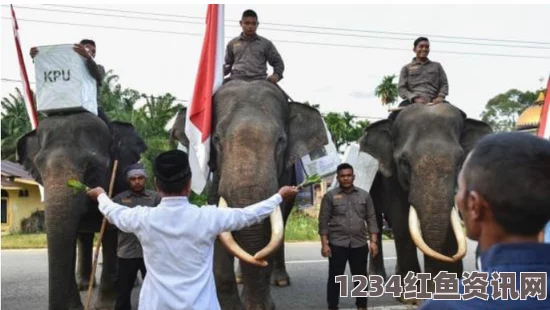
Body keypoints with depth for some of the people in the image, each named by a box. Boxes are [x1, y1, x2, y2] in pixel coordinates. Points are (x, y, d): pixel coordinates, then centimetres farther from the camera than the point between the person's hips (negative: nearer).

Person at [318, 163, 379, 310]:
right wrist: (324, 244, -7)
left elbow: (371, 219, 7)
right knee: (335, 277, 3)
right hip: (337, 244, -2)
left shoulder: (364, 195, 7)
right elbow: (323, 222, -1)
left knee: (360, 277, 10)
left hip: (360, 244, 2)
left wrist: (373, 241, -1)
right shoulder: (330, 196, 0)